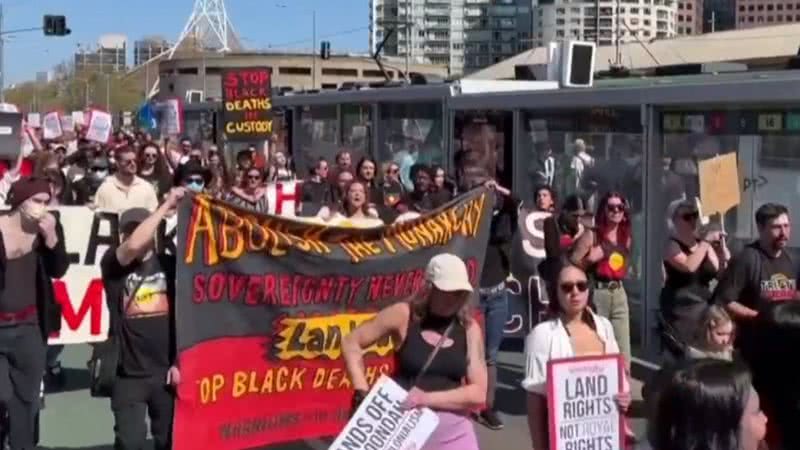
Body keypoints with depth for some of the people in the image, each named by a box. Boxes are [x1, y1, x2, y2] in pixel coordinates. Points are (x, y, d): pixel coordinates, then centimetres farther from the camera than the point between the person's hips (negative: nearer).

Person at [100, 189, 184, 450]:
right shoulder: (114, 265, -4)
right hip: (129, 374, -2)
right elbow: (133, 245, -27)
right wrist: (166, 206, -22)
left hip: (166, 371, 2)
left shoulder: (169, 264, 1)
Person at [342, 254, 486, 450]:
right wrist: (362, 391, -11)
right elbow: (351, 342, 0)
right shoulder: (403, 315, -7)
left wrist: (428, 398, -18)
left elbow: (478, 393, -7)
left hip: (451, 429, 2)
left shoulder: (469, 329, -2)